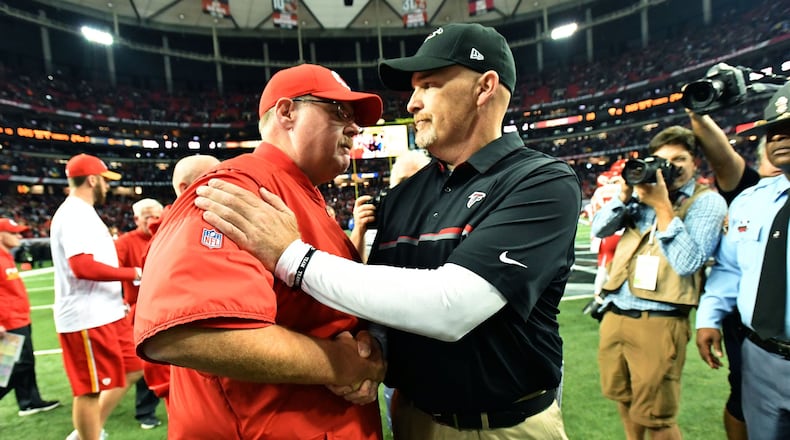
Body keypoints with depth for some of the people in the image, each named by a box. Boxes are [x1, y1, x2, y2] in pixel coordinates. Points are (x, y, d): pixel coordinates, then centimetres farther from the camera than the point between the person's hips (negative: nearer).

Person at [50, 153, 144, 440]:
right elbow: (82, 266, -27)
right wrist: (133, 273, -18)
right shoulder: (74, 213, -15)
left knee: (131, 371, 17)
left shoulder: (83, 213, 17)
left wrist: (117, 299, 17)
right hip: (86, 318, -10)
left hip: (105, 313, 10)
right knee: (91, 389, 2)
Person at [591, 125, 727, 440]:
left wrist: (663, 206, -17)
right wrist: (625, 194, -7)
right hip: (614, 313, 5)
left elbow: (688, 263, -15)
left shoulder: (707, 201, -3)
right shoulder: (644, 192, 11)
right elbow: (599, 229, 6)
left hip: (658, 321, -5)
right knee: (623, 396, 21)